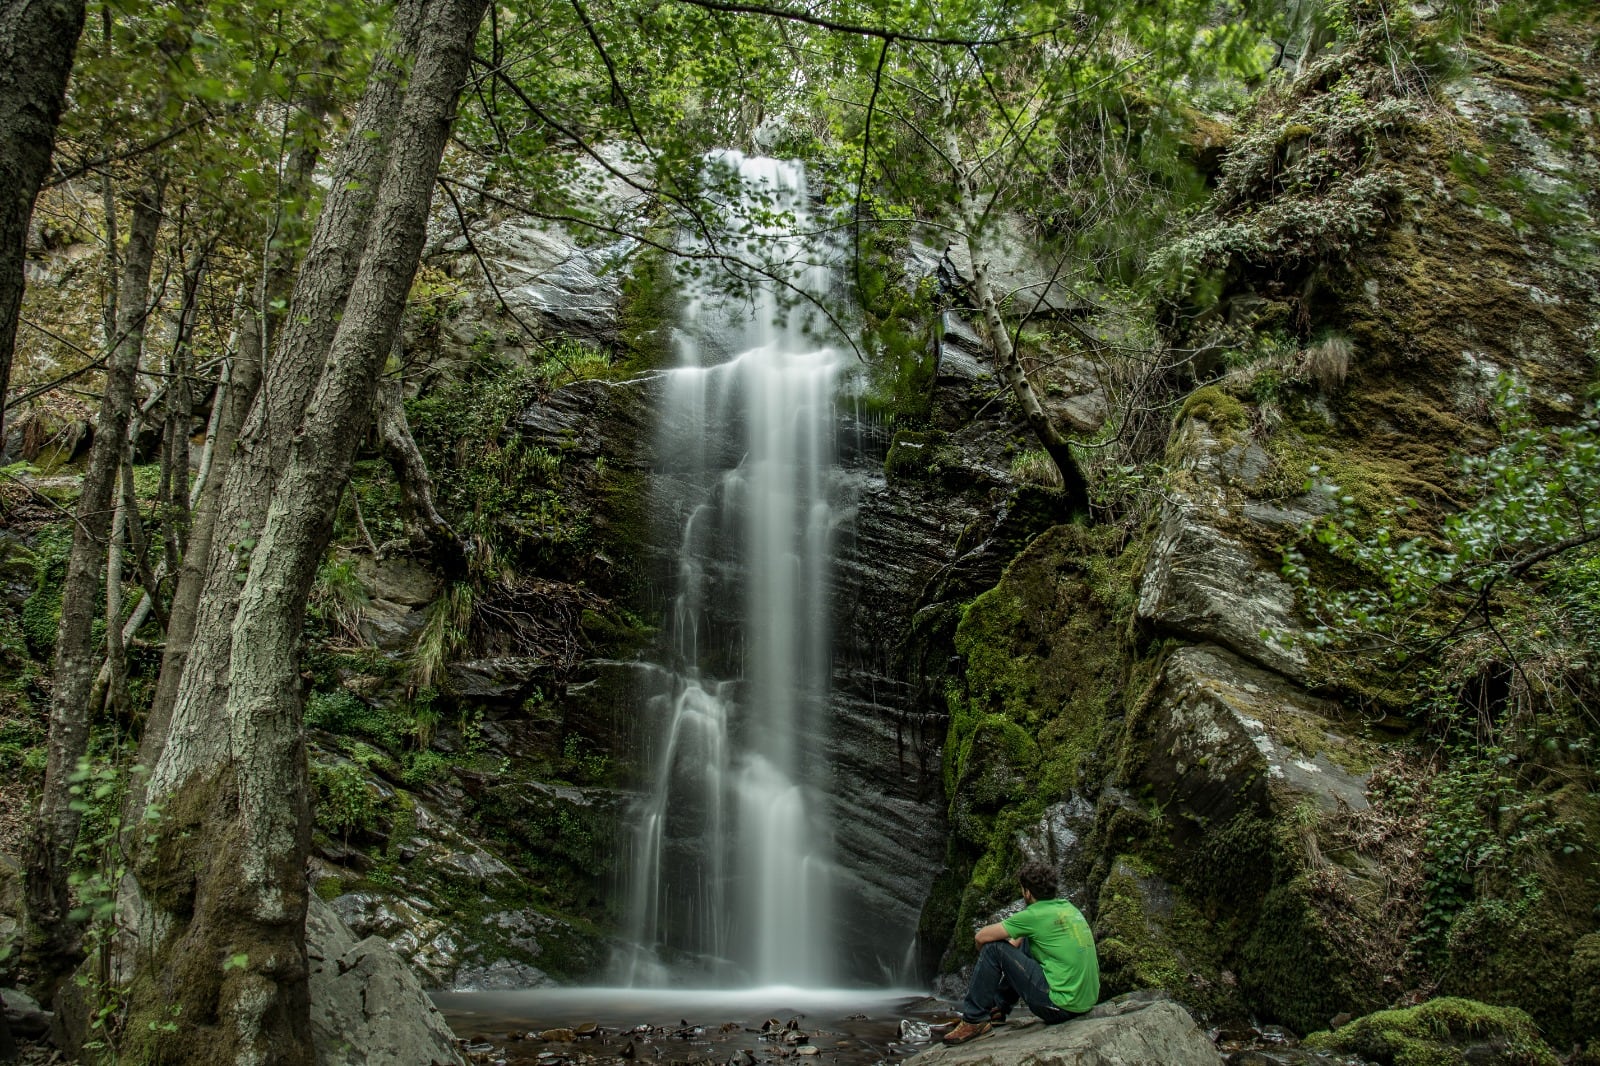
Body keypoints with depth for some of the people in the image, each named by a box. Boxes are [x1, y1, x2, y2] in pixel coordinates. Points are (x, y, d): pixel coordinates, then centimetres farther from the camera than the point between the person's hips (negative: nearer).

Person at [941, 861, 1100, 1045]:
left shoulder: (1034, 915, -12)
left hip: (1061, 1006, -9)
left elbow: (981, 937, -7)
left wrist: (984, 955, 13)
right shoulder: (1068, 907, 11)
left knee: (993, 949, -5)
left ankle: (975, 1020, 5)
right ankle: (999, 1007, 35)